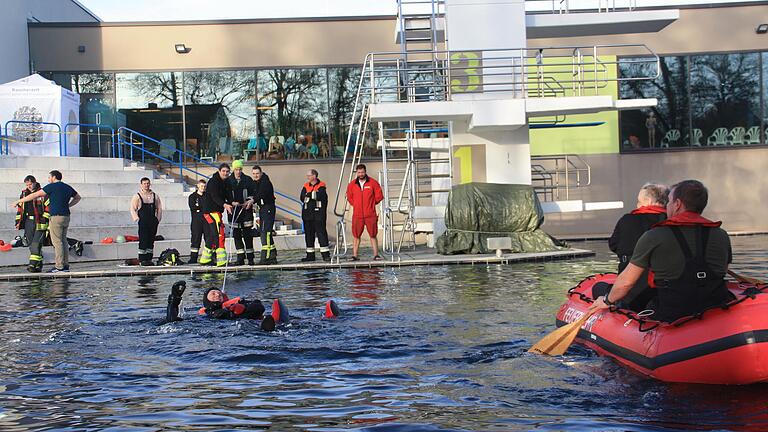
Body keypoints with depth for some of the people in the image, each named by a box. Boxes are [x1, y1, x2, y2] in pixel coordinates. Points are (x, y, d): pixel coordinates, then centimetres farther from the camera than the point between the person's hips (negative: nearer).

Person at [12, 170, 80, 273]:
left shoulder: (52, 186, -7)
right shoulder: (68, 187, 15)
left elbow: (34, 195, -7)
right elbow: (77, 197, 31)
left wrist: (19, 201, -1)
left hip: (56, 216, -7)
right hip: (66, 216, 7)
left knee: (57, 242, -6)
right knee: (63, 241, 11)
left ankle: (59, 266, -8)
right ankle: (66, 265, 10)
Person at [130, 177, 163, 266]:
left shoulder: (155, 196, 13)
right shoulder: (137, 196, 2)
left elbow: (159, 208, 17)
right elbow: (132, 209, 0)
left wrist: (158, 218, 8)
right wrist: (137, 219, -8)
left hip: (153, 222, 4)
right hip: (143, 222, -4)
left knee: (151, 241, 5)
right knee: (143, 241, -9)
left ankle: (149, 259, 10)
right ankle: (142, 260, -7)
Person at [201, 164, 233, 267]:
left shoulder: (226, 183, 13)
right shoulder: (213, 182, -13)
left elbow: (228, 196, 11)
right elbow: (215, 196, -24)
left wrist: (232, 203, -10)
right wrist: (224, 205, -37)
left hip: (217, 211, 9)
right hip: (210, 210, -9)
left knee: (211, 236, 14)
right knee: (219, 234, -15)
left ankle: (205, 259, 23)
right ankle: (221, 260, -18)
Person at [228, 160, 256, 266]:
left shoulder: (248, 180, 3)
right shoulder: (228, 181, 3)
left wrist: (251, 201, -11)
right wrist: (232, 202, -15)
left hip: (246, 209, -1)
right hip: (234, 210, 1)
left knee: (247, 234, -1)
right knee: (236, 234, 1)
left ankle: (250, 258, 4)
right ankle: (240, 257, 6)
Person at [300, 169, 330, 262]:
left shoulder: (321, 186, -3)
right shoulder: (306, 186, 12)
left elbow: (320, 196, -19)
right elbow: (302, 197, 1)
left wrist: (309, 195, -9)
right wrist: (313, 195, -11)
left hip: (318, 213, -5)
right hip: (307, 214, 5)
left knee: (321, 232, -8)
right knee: (308, 233, 8)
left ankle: (325, 254, -7)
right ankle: (310, 255, 15)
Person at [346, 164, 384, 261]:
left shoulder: (373, 183, 1)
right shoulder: (352, 185, 7)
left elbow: (379, 196, 6)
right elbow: (349, 197, 23)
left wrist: (371, 204, 6)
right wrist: (355, 204, 14)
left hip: (370, 215, -2)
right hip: (357, 215, 2)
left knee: (373, 235, 0)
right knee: (356, 236, 2)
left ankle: (376, 255, 3)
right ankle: (354, 255, 5)